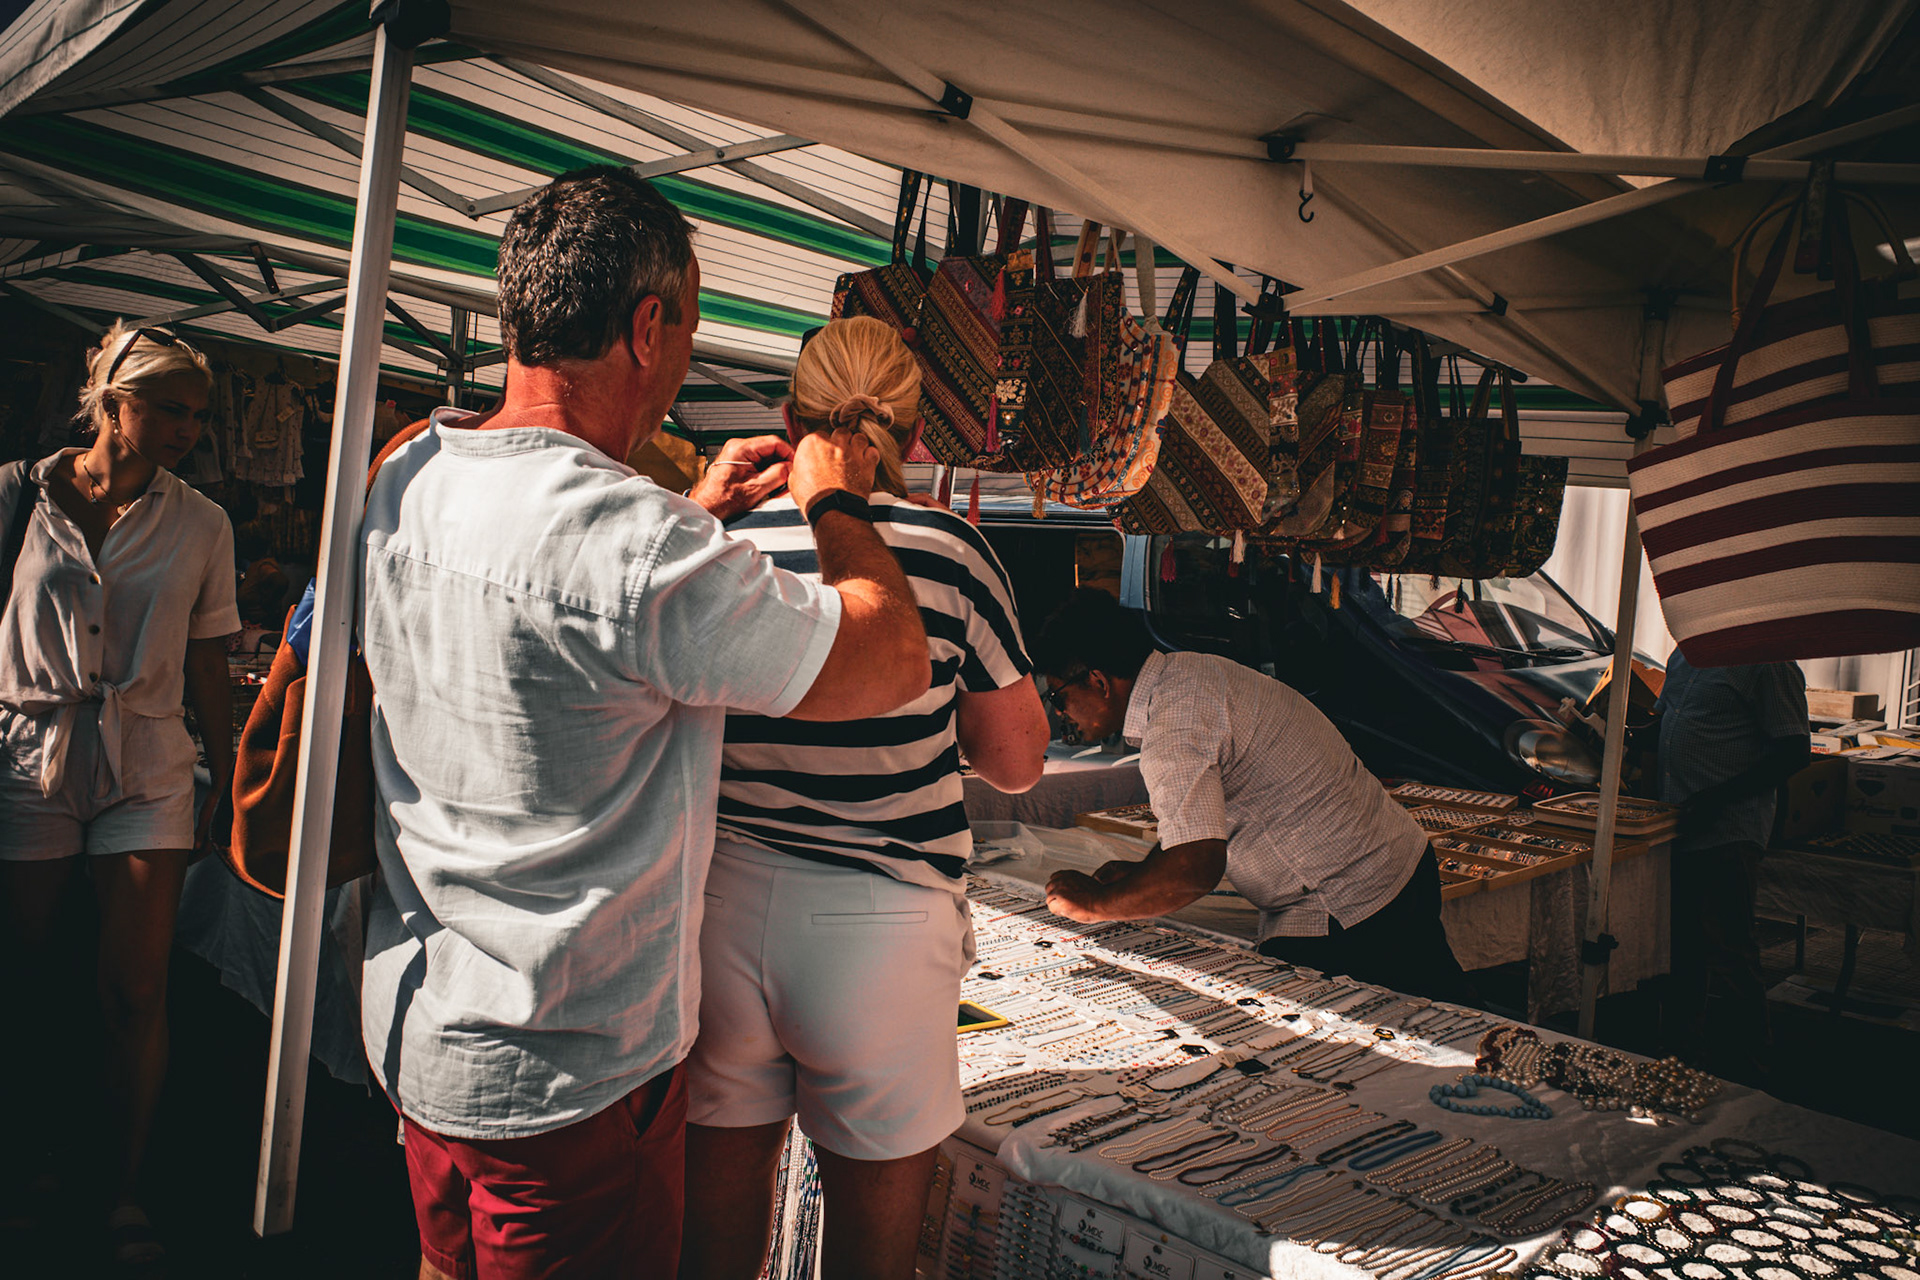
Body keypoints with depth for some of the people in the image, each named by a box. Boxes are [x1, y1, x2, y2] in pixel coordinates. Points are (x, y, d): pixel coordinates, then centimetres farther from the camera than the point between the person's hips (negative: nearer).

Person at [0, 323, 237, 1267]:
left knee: (135, 986, 1)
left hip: (148, 772, 0)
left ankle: (125, 1190, 17)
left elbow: (208, 670, 5)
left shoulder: (201, 526, 1)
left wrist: (228, 786, 5)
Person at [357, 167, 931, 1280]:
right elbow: (896, 662, -20)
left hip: (416, 1017, 8)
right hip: (563, 1073, -8)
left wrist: (698, 509, 14)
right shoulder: (640, 548, -30)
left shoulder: (407, 480, -3)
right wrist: (838, 503, -3)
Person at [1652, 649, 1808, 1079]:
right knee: (1683, 949, 16)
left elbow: (1793, 753, -14)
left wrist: (1719, 798, -21)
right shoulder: (1684, 656, 14)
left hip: (1728, 835, -8)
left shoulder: (1768, 662, -11)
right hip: (1677, 828, 8)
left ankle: (1746, 1071, 11)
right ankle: (1685, 1048, 30)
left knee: (1728, 952, -2)